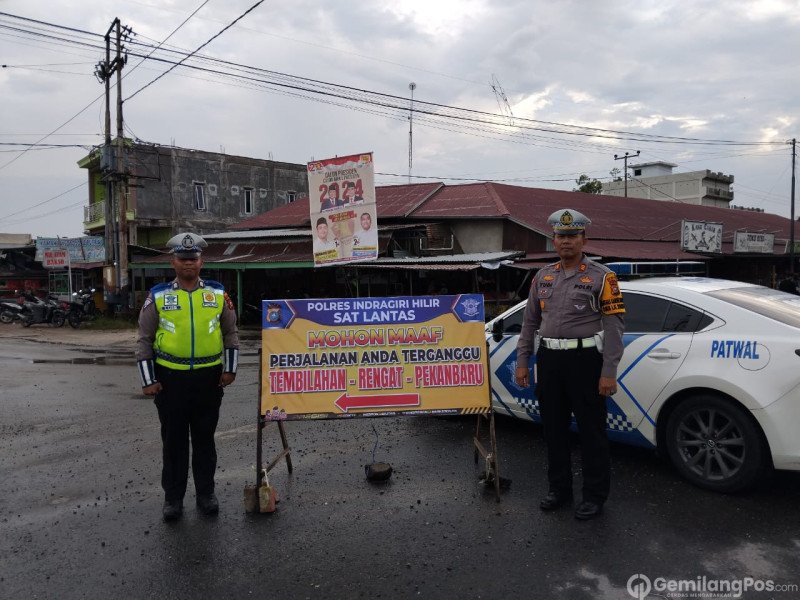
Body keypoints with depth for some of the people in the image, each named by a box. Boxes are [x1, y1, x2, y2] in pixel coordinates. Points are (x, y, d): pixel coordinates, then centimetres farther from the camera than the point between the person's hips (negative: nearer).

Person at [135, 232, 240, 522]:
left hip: (209, 378, 1)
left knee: (205, 438, 11)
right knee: (173, 440, 9)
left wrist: (230, 369, 4)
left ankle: (206, 493, 25)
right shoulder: (157, 297, 0)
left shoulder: (218, 294, 3)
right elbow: (144, 340, 3)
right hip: (170, 378, -1)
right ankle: (173, 497, 23)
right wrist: (148, 380, -2)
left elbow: (231, 333, 10)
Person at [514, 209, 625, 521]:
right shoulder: (543, 276, 11)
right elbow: (530, 321, 15)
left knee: (591, 431, 4)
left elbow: (614, 325, -9)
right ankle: (559, 489, 29)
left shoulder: (601, 277, -4)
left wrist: (609, 372, -15)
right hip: (548, 360, 5)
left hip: (585, 360, -5)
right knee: (553, 428, 13)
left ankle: (595, 495, 20)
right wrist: (522, 361, 9)